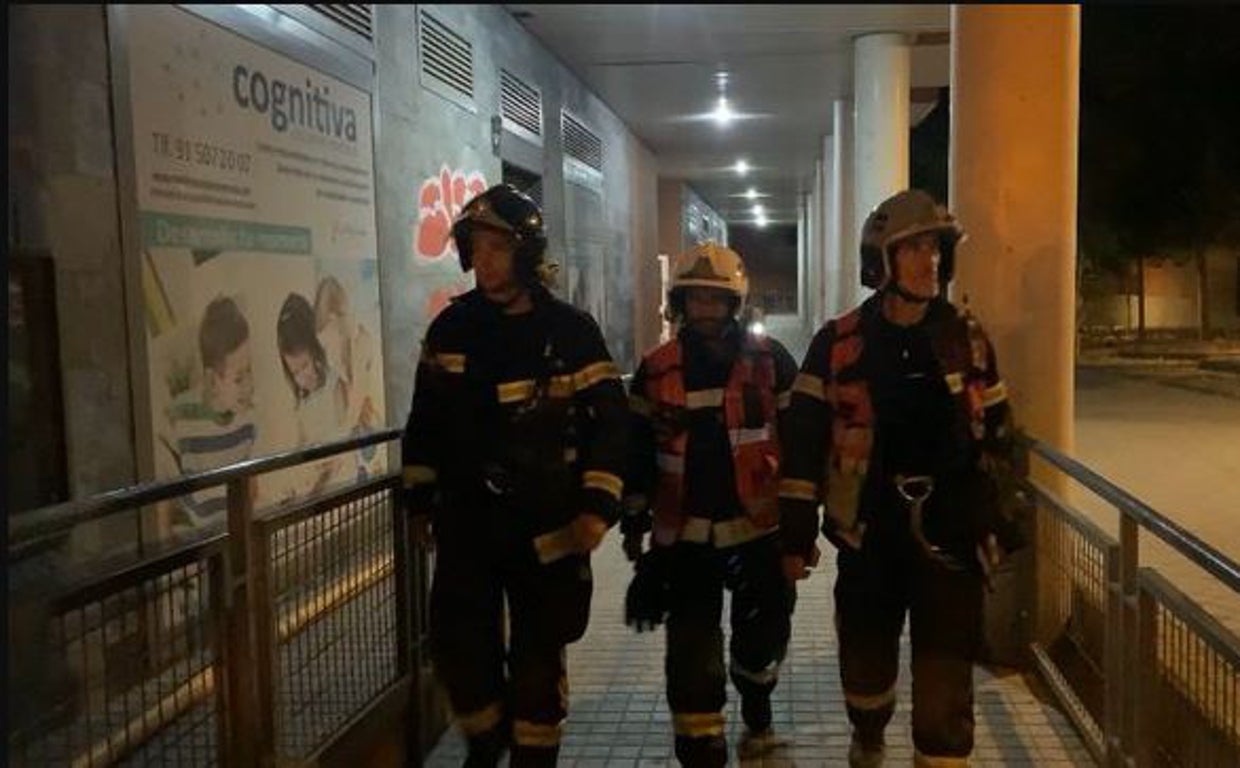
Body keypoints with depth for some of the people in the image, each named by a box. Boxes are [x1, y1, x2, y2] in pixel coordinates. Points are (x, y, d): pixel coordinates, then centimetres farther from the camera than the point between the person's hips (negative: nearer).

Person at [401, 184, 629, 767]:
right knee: (457, 644, 2)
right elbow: (425, 420, 11)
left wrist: (597, 507, -15)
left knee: (538, 654, 6)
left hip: (547, 524, -2)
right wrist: (419, 499, 11)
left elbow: (611, 422, -7)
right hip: (466, 518, 3)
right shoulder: (451, 326, 3)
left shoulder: (570, 331, -7)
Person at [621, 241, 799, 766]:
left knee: (761, 637, 17)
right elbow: (639, 450, 8)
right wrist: (634, 520, 9)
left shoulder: (769, 360, -3)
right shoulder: (657, 370, 1)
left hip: (759, 529, 0)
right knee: (691, 657, -2)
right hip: (684, 535, 0)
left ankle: (757, 717, 45)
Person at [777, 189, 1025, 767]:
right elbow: (804, 442, -3)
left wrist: (999, 523, 11)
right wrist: (796, 534, -4)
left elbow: (996, 435, 12)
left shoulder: (967, 339, 3)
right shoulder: (839, 343, -4)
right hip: (868, 534, 0)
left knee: (945, 677, -1)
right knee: (866, 658, 16)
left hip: (949, 533, 1)